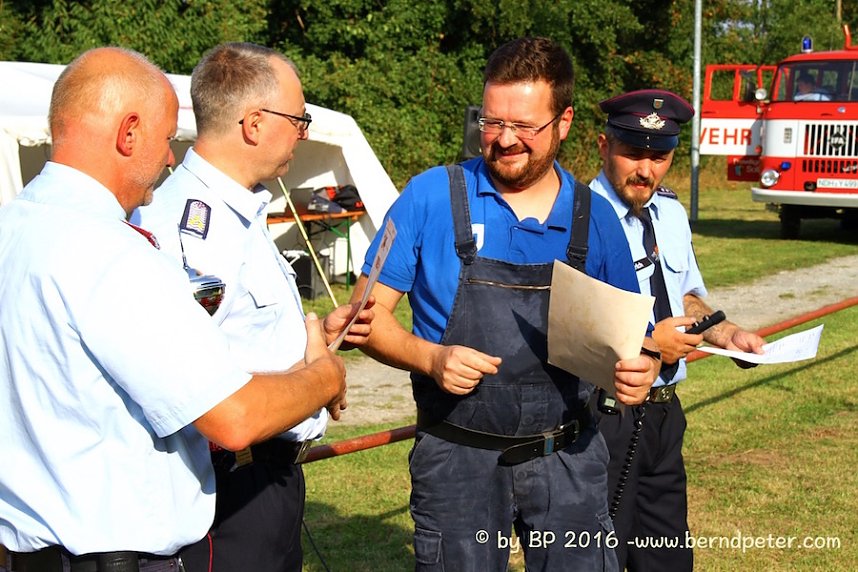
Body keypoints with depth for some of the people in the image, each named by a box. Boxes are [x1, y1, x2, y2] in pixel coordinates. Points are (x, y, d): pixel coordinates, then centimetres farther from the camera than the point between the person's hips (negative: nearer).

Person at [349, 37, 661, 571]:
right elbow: (369, 314, -3)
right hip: (458, 460, -2)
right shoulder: (431, 197, -7)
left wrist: (641, 369, -13)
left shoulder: (595, 218, 1)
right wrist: (430, 358, -21)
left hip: (568, 459, 2)